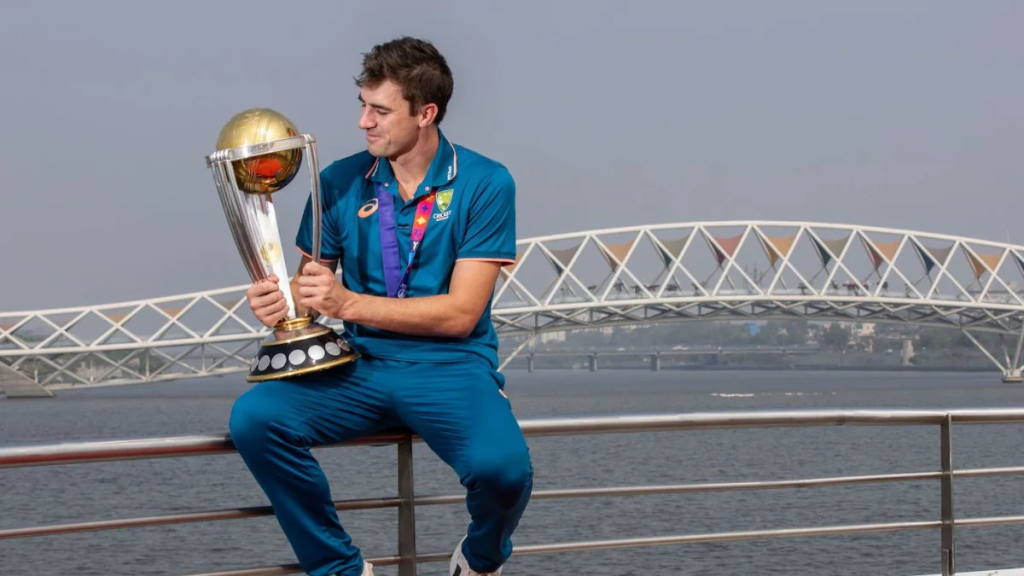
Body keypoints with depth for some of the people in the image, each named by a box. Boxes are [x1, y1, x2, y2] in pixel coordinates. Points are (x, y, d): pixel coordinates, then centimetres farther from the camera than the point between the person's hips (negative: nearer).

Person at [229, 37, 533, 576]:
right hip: (360, 367, 3)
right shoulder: (341, 181, 4)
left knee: (502, 467, -32)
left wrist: (348, 303, -19)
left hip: (451, 368, -3)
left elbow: (460, 313, -11)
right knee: (253, 418, -23)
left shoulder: (485, 184, -6)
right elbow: (311, 280, 11)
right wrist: (282, 300, -14)